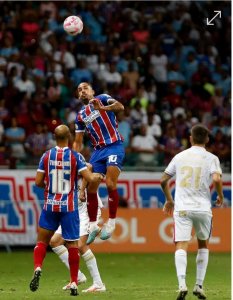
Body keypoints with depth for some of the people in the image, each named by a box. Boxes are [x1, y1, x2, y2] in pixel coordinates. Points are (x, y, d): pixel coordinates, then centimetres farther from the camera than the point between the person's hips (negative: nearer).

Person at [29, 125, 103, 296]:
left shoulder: (46, 156, -1)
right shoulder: (75, 157, -6)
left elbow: (38, 182, 0)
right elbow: (89, 178, -11)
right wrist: (99, 176, 10)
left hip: (50, 205, 1)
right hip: (69, 207, -1)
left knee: (42, 240, 12)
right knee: (73, 245, 5)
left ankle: (37, 269, -13)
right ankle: (74, 283, 4)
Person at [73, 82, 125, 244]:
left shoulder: (102, 99, 1)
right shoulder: (81, 115, 16)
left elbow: (120, 106, -19)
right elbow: (78, 142, 19)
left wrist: (102, 108, -36)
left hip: (114, 146, -6)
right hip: (98, 150, 6)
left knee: (110, 184, -19)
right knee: (90, 189, 2)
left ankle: (111, 222, -8)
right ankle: (93, 226, 14)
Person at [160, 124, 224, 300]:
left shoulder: (179, 156, 10)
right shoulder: (211, 158, 1)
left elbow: (163, 180, 13)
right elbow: (216, 179, -16)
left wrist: (169, 200, 29)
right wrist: (220, 196, 3)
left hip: (182, 208, 0)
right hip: (203, 208, 0)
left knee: (181, 246, -8)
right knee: (203, 245, 19)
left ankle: (182, 285, -28)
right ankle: (199, 286, 16)